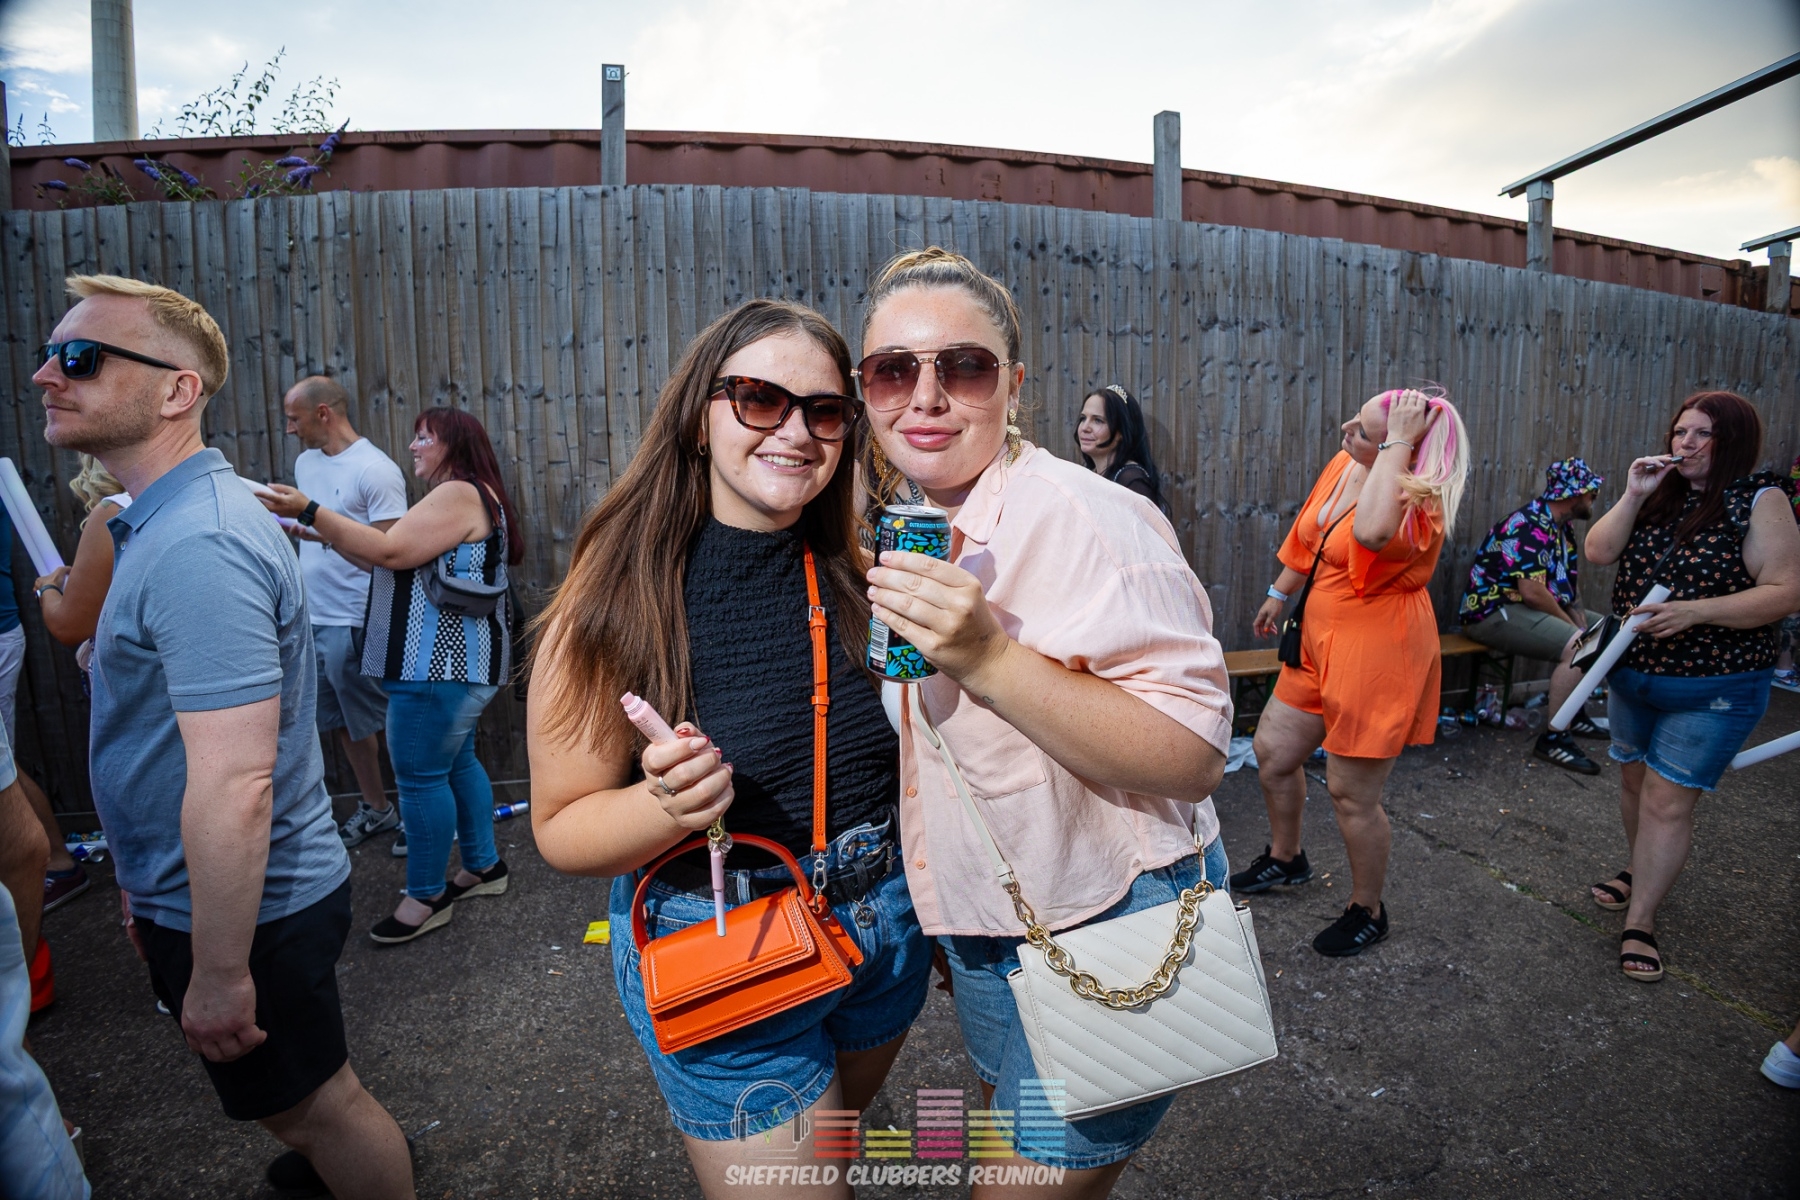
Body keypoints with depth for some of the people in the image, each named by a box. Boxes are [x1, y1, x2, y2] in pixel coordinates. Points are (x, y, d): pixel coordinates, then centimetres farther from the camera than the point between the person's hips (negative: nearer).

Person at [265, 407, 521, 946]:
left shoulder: (460, 494, -14)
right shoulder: (452, 497, 20)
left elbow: (392, 550, -22)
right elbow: (391, 559, 16)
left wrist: (310, 512, -18)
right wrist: (323, 531, 10)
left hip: (443, 663, -11)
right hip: (449, 661, 11)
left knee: (420, 776, -3)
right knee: (455, 763, 18)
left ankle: (427, 897, 9)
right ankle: (483, 865, 29)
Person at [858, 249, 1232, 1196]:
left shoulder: (1085, 521, -23)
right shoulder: (915, 530, 3)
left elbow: (1195, 755, -28)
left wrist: (990, 659, -37)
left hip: (1104, 931, -8)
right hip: (981, 923, 8)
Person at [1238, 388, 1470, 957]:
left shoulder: (1417, 500, -23)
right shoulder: (1345, 463, 1)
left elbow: (1370, 531, -48)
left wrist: (1398, 443, -37)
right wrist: (1279, 595, 25)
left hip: (1376, 657, -8)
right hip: (1320, 643, 8)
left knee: (1351, 793, 4)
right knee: (1272, 750, 18)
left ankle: (1367, 912, 29)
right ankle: (1284, 858, 44)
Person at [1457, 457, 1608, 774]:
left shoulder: (1563, 526, 12)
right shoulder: (1529, 525, -19)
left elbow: (1568, 576, 16)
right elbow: (1532, 592, -25)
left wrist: (1578, 613, -2)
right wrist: (1572, 626, -12)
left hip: (1526, 607, 11)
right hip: (1494, 611, -11)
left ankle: (1575, 712, 24)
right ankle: (1553, 739, -20)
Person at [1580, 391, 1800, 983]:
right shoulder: (1659, 495, 5)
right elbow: (1598, 551, -4)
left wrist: (1694, 611, -28)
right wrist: (1633, 496, -15)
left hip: (1712, 688, -5)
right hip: (1631, 673, 5)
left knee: (1669, 801, -2)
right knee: (1636, 781, 19)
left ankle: (1640, 920, 8)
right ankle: (1642, 870, 41)